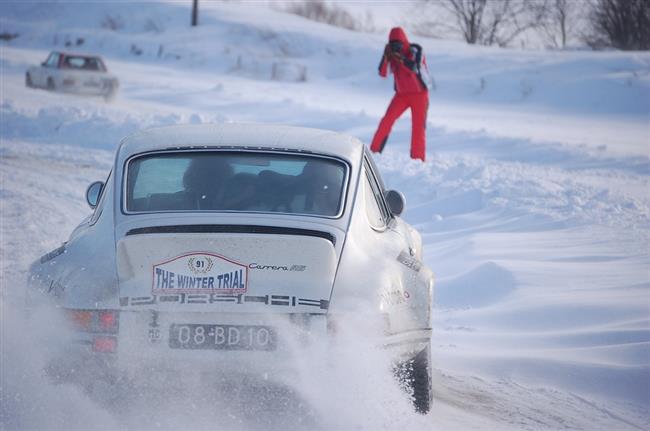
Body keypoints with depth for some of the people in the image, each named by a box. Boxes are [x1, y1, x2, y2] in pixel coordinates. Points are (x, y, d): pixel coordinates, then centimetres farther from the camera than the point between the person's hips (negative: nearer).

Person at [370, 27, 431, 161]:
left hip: (419, 93, -3)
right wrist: (386, 57, -25)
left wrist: (400, 58, -41)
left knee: (418, 126, -6)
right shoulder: (392, 54, -1)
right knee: (387, 121, -9)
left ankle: (417, 159, -1)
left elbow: (414, 67, -30)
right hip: (401, 94, 3)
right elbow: (383, 73, -11)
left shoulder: (415, 50, -13)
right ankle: (375, 151, -4)